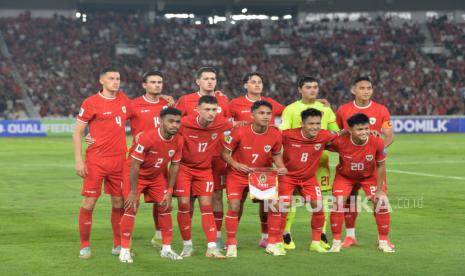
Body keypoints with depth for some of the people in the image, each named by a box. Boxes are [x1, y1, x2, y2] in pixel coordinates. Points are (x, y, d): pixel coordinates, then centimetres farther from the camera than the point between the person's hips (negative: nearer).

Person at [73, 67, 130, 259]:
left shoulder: (123, 99, 8)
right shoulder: (90, 103, -6)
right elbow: (77, 132, -3)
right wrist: (78, 160, -11)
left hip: (119, 159, 5)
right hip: (96, 161, -5)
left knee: (119, 203, 8)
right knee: (89, 203, -3)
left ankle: (118, 245, 18)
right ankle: (84, 246, 7)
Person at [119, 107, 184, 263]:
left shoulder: (178, 141, -14)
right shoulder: (147, 138, -32)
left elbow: (175, 165, -1)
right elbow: (135, 165, -27)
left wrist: (169, 191, -3)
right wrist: (133, 192, -24)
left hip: (157, 176, 6)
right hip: (135, 174, -6)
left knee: (165, 207, 2)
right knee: (131, 208, -13)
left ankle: (166, 249, 14)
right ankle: (124, 251, -4)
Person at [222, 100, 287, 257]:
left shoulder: (275, 135, -14)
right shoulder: (239, 132, -23)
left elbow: (276, 154, 5)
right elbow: (225, 152, -12)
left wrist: (280, 167, -15)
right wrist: (236, 165, -28)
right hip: (237, 175, -3)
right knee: (234, 207, -14)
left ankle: (272, 244, 10)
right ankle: (231, 245, 4)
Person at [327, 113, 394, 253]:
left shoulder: (377, 142, -29)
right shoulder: (340, 141, -33)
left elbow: (380, 165, -13)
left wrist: (379, 189, -10)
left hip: (369, 176, 1)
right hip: (345, 176, -1)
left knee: (381, 203, -7)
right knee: (338, 203, -16)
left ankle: (383, 241, 12)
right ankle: (336, 241, 0)